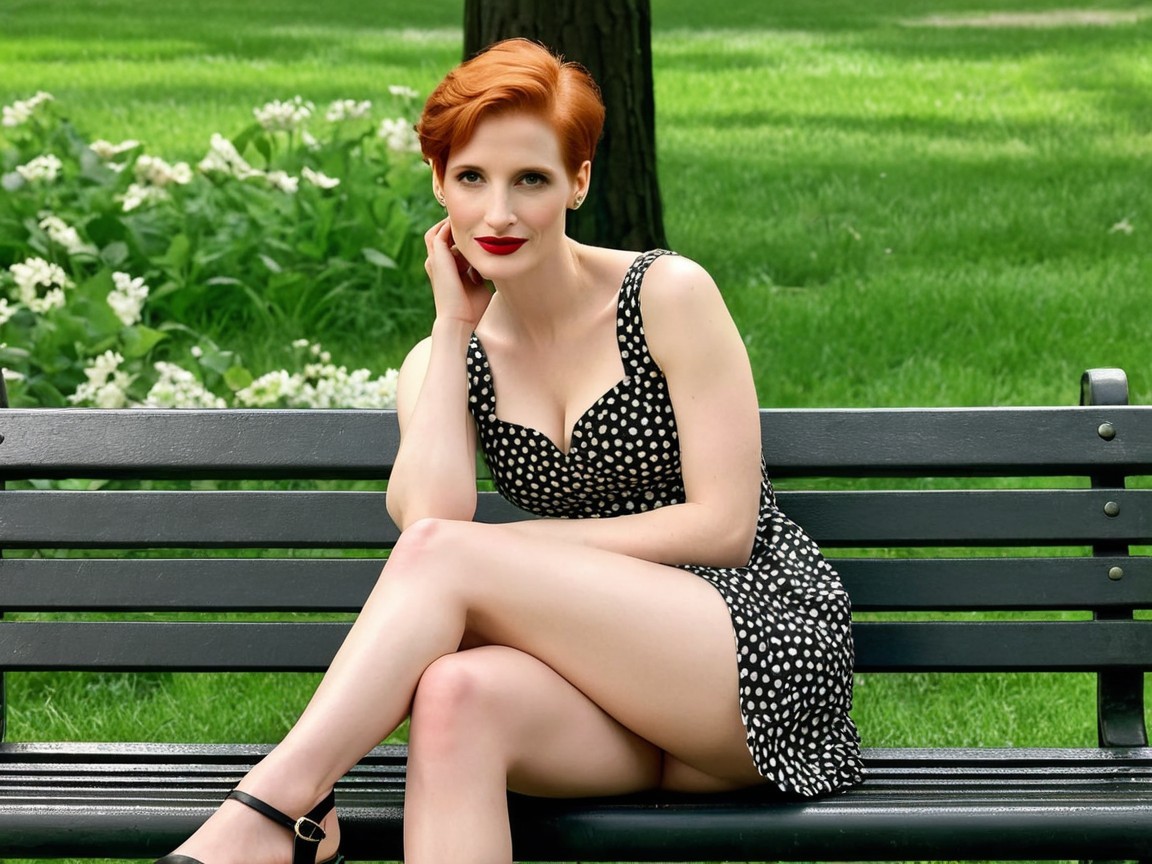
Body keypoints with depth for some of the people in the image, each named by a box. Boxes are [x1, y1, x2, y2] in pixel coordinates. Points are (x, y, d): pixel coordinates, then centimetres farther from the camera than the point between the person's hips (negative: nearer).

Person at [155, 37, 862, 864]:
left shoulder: (667, 296, -2)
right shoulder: (446, 361, 10)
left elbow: (725, 526, -7)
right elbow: (428, 513, -11)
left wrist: (510, 547, -8)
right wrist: (453, 325, -3)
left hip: (765, 639, -4)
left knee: (444, 554, -24)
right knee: (455, 693, -34)